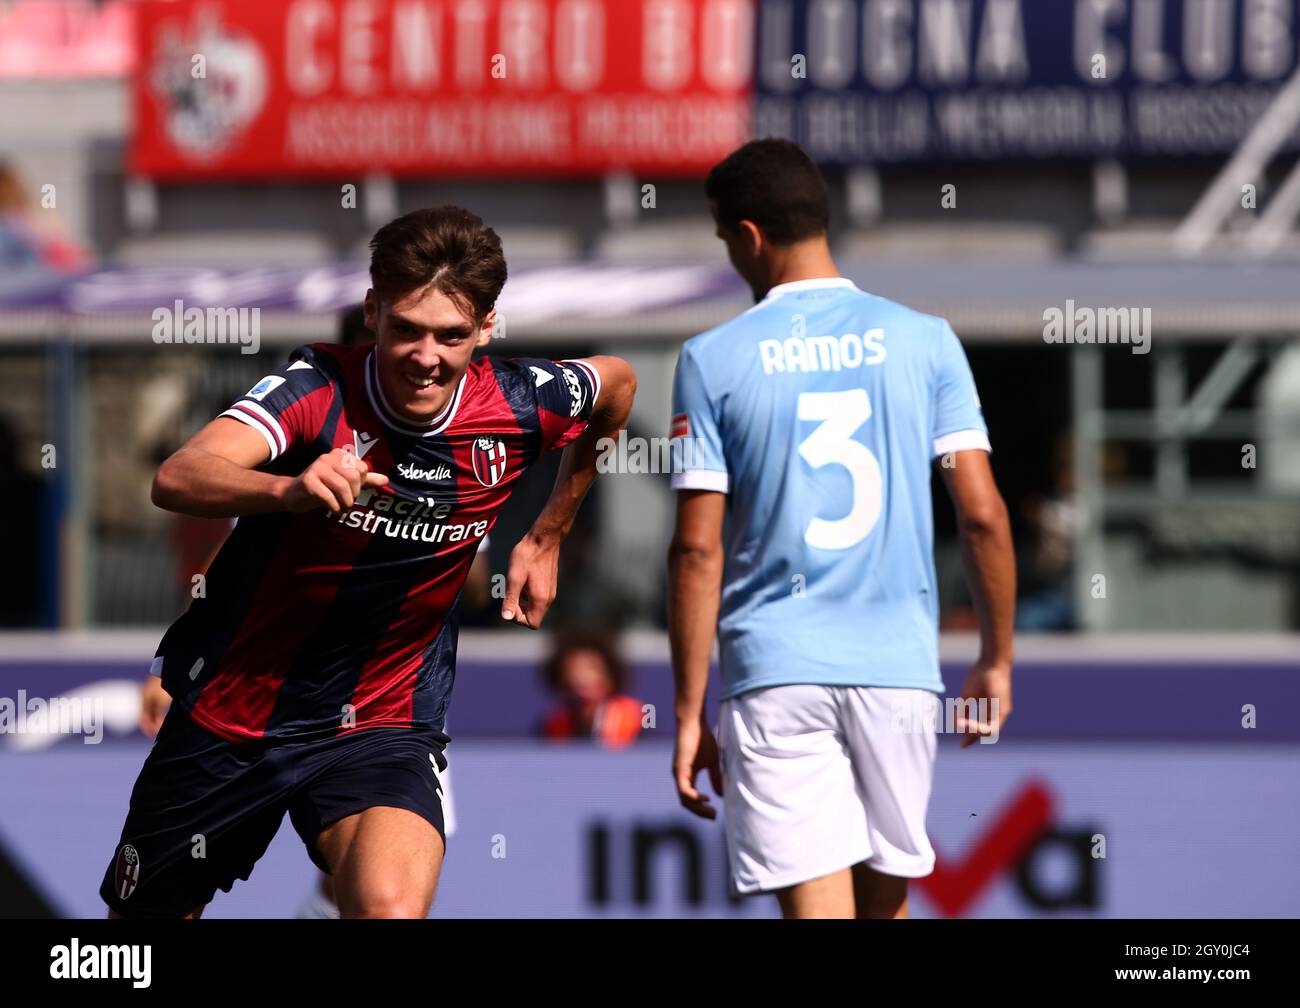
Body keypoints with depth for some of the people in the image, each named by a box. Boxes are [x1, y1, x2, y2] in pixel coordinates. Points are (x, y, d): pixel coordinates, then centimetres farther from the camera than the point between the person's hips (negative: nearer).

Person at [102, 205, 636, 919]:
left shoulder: (519, 407, -11)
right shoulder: (319, 387, -20)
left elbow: (616, 384, 14)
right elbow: (177, 479, -38)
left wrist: (545, 537, 16)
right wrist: (290, 488, -58)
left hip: (380, 726, 0)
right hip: (228, 714, 0)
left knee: (391, 906, -30)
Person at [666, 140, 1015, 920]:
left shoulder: (713, 360, -2)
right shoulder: (924, 341, 3)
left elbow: (698, 549, -4)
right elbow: (982, 513, -1)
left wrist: (690, 712, 1)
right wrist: (997, 661, 10)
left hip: (773, 673, -2)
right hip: (900, 666, 2)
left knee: (814, 903, -6)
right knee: (885, 897, 17)